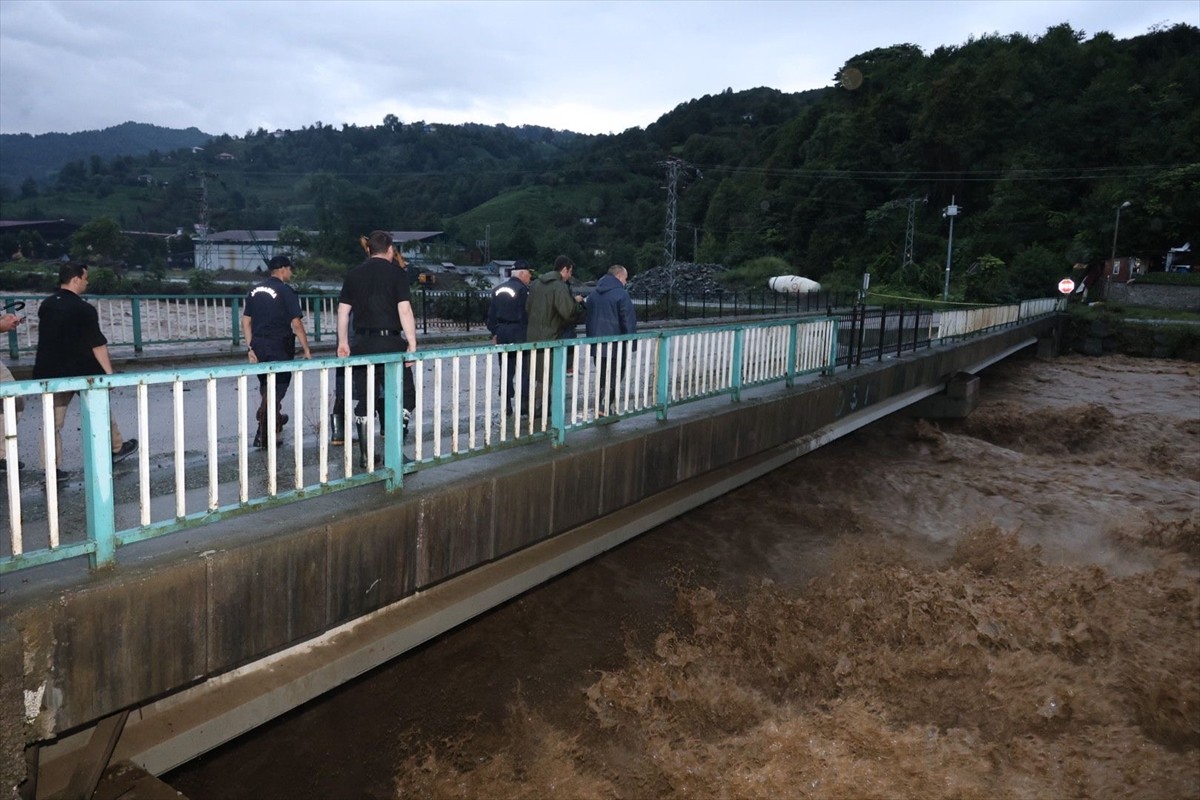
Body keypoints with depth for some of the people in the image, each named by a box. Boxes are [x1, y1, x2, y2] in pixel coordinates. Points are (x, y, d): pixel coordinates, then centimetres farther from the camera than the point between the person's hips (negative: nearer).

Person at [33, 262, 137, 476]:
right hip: (82, 372, -5)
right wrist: (109, 372, -13)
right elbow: (98, 345, -16)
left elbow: (47, 337, 16)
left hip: (51, 373, 5)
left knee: (53, 421, 6)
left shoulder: (46, 305, 7)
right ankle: (117, 448, 30)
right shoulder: (84, 309, -15)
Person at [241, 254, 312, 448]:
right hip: (279, 349, -7)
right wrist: (307, 350, -9)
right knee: (278, 388, 0)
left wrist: (250, 348, 13)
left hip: (259, 347, 7)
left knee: (266, 385, 20)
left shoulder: (255, 291, 11)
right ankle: (263, 435, -4)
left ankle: (275, 419, 37)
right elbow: (296, 324, -14)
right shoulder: (286, 292, -10)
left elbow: (246, 321, 10)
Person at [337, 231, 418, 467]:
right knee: (405, 395, 4)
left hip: (362, 344, 5)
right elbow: (404, 310, -11)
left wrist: (343, 342, 18)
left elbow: (343, 311, 10)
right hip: (389, 341, -4)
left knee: (364, 400, 10)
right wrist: (412, 343, -9)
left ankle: (365, 454, 13)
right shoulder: (396, 272, -3)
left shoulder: (354, 274, 10)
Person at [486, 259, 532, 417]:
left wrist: (494, 333, 19)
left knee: (506, 370, 9)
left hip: (501, 332, 7)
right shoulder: (523, 289, -11)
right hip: (518, 333, -7)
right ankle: (524, 403, 1)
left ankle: (507, 406, 12)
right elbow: (526, 315, -14)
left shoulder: (498, 290, 12)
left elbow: (491, 314, 14)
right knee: (523, 370, 0)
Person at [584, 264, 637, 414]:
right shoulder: (621, 294, -11)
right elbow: (628, 321, -13)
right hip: (615, 345, -7)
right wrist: (632, 343, -7)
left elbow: (588, 317, 19)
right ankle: (605, 409, -9)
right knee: (614, 379, 0)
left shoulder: (593, 294, 13)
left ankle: (600, 408, 16)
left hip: (596, 345, 7)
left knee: (601, 378, 16)